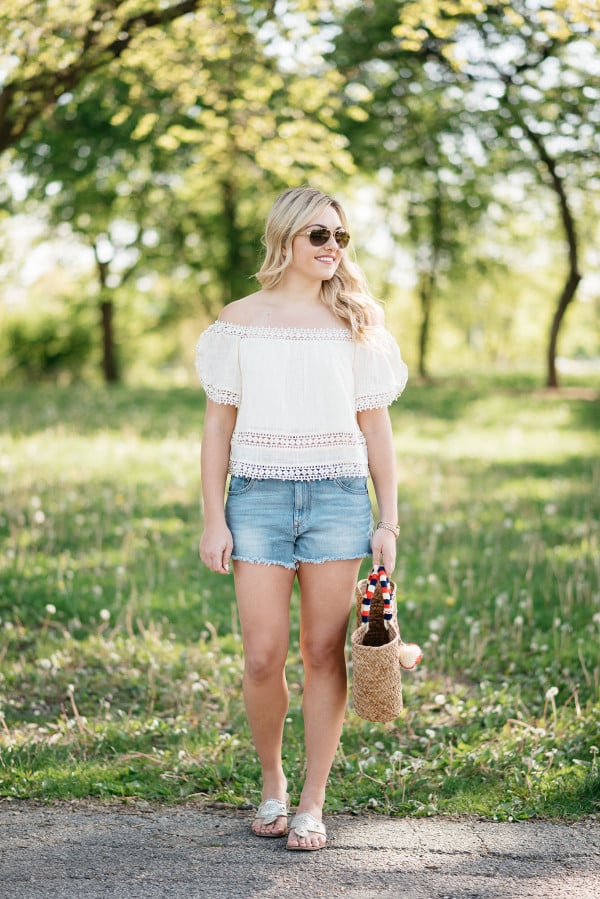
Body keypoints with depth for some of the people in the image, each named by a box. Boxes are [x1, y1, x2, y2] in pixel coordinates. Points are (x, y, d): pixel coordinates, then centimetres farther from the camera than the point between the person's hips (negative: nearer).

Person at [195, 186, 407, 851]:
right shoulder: (241, 321, 5)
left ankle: (312, 803, 14)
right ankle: (271, 783, 22)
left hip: (337, 497, 1)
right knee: (263, 657, -3)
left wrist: (389, 521, 4)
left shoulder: (355, 324, 7)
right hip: (258, 497, -1)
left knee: (325, 654, 2)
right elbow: (218, 425, 5)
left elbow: (376, 428, 9)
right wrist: (213, 520, -2)